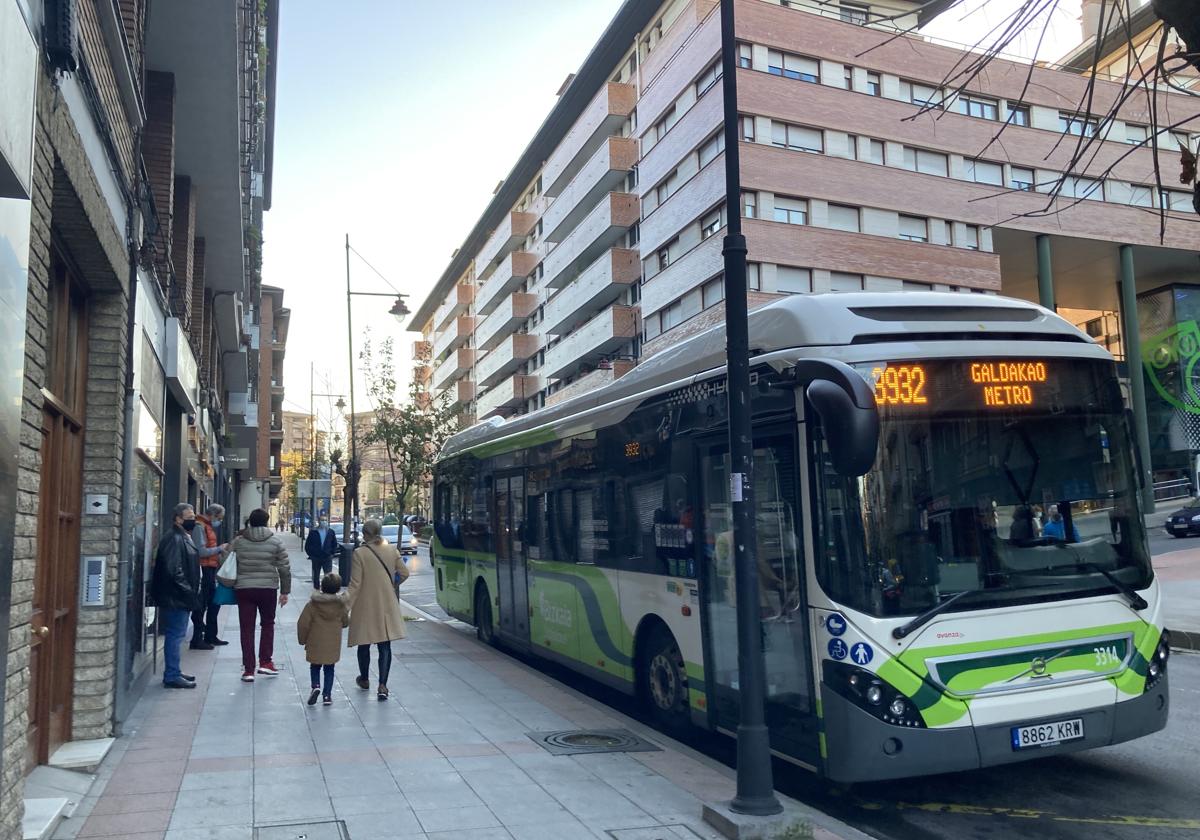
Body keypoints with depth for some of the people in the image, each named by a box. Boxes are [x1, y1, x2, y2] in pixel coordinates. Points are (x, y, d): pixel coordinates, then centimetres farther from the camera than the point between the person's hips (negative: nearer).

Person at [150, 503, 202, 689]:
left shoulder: (184, 537, 16)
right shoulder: (174, 539, -16)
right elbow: (174, 571, -24)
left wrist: (192, 592, 17)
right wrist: (189, 592, -19)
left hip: (181, 598, 11)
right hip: (175, 598, -11)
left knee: (176, 635, 16)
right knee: (175, 635, -5)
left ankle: (173, 672, 25)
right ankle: (172, 676, 0)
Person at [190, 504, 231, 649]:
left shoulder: (208, 526, 16)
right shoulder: (199, 527, -15)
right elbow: (201, 551, -22)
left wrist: (221, 551, 8)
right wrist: (220, 548, -13)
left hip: (210, 569, 10)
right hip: (203, 570, -10)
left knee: (215, 603, 17)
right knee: (201, 605, -3)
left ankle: (210, 636, 27)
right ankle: (196, 640, 5)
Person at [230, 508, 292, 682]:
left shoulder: (238, 541, 0)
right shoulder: (276, 542, -3)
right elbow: (284, 569, -2)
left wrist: (232, 584, 19)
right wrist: (285, 591, 5)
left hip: (244, 589, 1)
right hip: (268, 589, -1)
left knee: (247, 629, 6)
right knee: (268, 624, 18)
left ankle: (248, 670, 7)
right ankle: (265, 662, 16)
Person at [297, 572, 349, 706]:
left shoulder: (312, 604, -9)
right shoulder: (341, 605, -5)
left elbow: (303, 624, -8)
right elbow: (346, 622, 8)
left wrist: (303, 640, 6)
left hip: (315, 645, -1)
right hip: (333, 645, 1)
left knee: (315, 667, 16)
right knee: (329, 669, 11)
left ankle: (316, 686, -7)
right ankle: (327, 695, 8)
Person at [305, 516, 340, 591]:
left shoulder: (331, 532, 3)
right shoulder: (313, 532, -2)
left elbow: (335, 544, 12)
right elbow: (307, 545, 3)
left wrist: (332, 553, 4)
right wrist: (310, 554, -1)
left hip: (327, 558, 0)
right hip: (316, 558, 0)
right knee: (316, 576, 11)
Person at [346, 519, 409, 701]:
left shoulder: (359, 553, -11)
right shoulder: (392, 550, -1)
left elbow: (355, 584, -13)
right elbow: (404, 573, 6)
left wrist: (346, 605, -9)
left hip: (365, 607, -2)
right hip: (387, 606, 2)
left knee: (364, 644, 16)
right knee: (385, 646, 3)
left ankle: (364, 680, 34)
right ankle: (382, 685, -6)